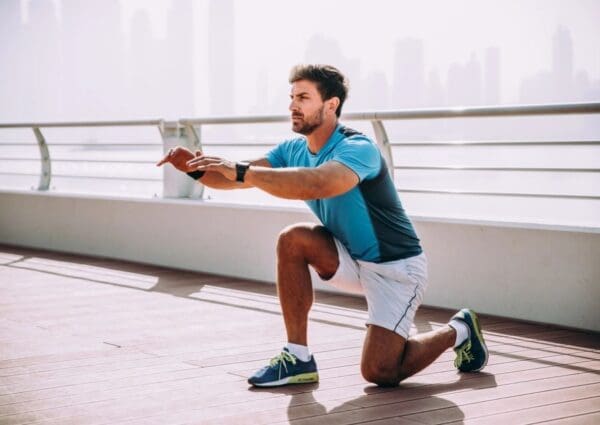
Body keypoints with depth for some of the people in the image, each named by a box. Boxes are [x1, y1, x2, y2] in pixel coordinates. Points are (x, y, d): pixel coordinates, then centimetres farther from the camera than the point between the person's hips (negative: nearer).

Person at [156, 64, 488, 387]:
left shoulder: (358, 149, -26)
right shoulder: (294, 150, -2)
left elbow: (316, 185, -46)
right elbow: (236, 178, -10)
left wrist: (242, 171, -48)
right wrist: (198, 168, -30)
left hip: (396, 267, -7)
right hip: (354, 261, 7)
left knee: (379, 372, -16)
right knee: (293, 239, -20)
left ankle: (457, 332, 13)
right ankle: (299, 358, -12)